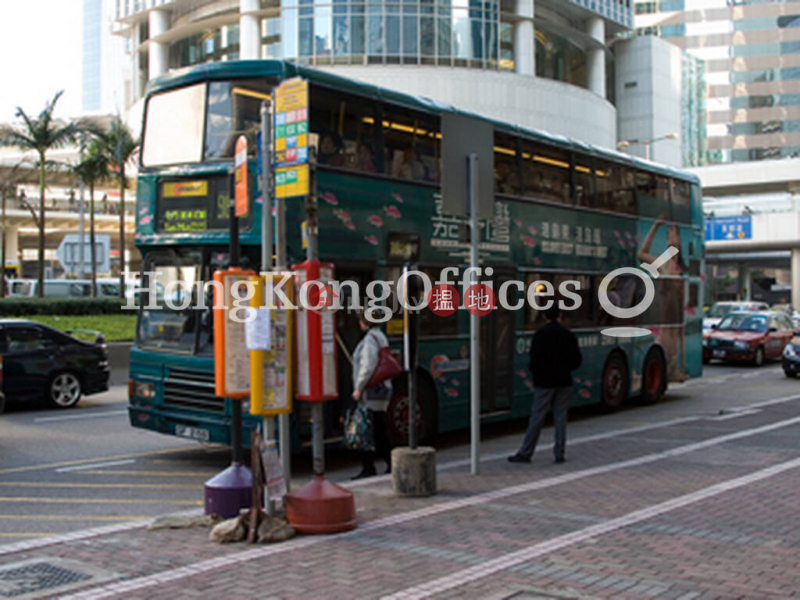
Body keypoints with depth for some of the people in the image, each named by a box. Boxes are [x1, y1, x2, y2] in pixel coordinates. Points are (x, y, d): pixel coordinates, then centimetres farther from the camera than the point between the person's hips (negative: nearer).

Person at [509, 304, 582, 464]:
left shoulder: (540, 335, -8)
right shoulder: (569, 335, 2)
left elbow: (535, 359, -12)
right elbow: (576, 360, 5)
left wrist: (536, 376, 5)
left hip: (544, 383, -3)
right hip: (564, 382, 3)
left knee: (537, 418, 0)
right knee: (560, 418, 7)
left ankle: (525, 453, 5)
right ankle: (559, 454, 9)